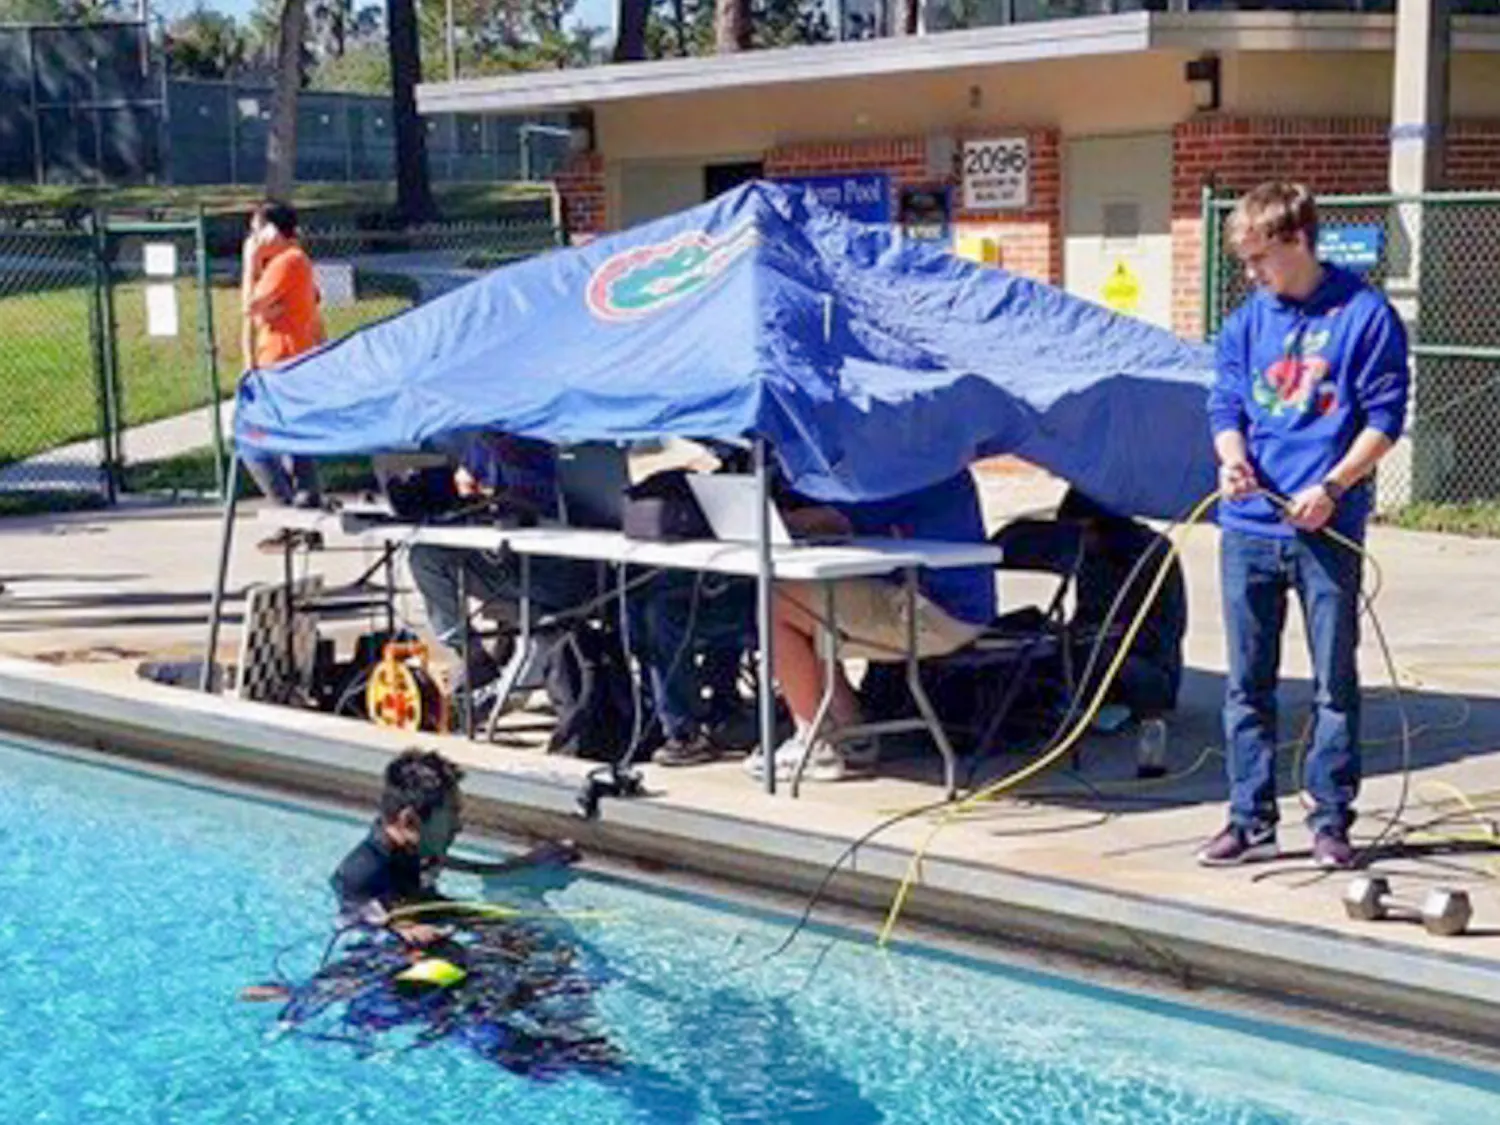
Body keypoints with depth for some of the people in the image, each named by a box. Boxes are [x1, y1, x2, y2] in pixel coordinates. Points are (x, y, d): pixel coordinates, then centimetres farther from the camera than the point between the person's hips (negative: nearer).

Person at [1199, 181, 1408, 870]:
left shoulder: (1365, 316, -4)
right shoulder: (1247, 323, 9)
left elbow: (1385, 418, -5)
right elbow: (1225, 405, 10)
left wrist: (1332, 486, -16)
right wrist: (1232, 455, -13)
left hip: (1329, 529, -4)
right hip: (1250, 527, 4)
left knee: (1334, 683, 5)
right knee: (1248, 682, 8)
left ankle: (1332, 821, 14)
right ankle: (1251, 820, 16)